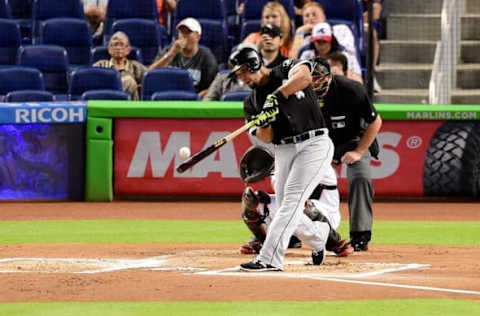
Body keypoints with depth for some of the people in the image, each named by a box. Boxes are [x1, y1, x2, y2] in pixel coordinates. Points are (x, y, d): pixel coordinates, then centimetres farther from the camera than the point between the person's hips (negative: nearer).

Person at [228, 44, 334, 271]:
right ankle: (318, 236, 34)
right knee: (285, 210, 5)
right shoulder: (251, 102, 11)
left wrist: (277, 96, -32)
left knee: (291, 200, -16)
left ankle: (269, 258, -20)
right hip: (283, 151, 6)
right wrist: (264, 122, -22)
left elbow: (304, 76, -26)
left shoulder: (288, 70, -1)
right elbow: (265, 138, 0)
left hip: (314, 144, -6)